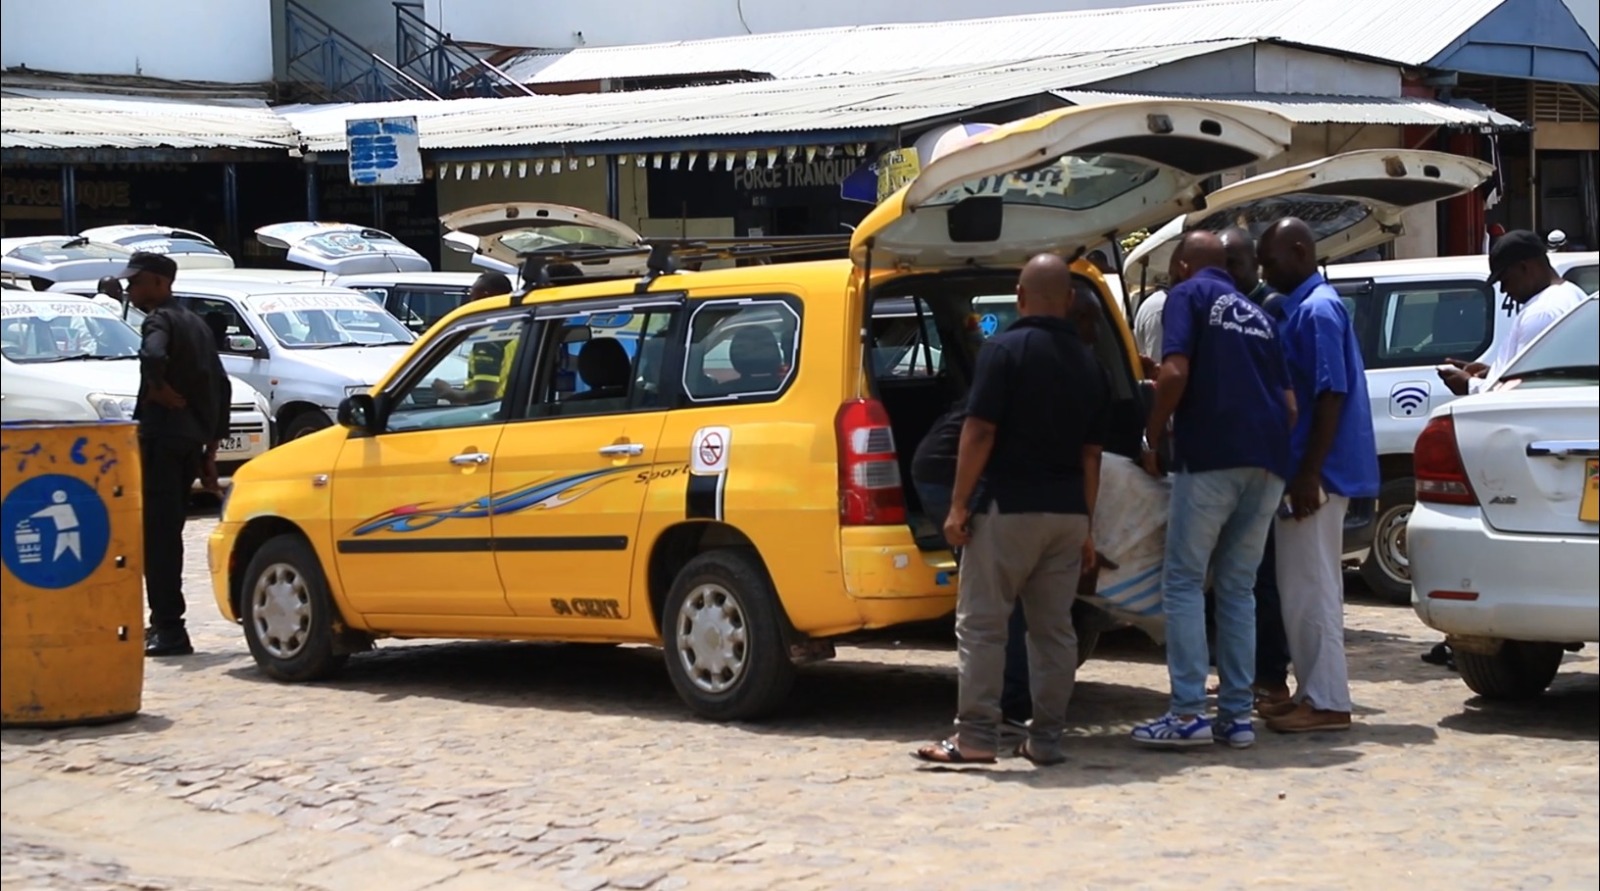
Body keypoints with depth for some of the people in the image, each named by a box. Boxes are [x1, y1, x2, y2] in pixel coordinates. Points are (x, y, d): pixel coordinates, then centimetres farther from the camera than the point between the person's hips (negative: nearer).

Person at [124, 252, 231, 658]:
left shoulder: (160, 320, -10)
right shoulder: (194, 323, 18)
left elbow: (153, 357, -35)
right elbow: (220, 386, 21)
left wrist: (160, 391, -16)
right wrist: (210, 451, 21)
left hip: (160, 437, -9)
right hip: (190, 441, 9)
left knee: (158, 536, -8)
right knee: (167, 534, 17)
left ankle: (169, 629, -11)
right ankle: (164, 624, 23)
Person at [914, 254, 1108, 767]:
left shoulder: (1006, 350, -9)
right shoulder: (1087, 365, 10)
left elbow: (979, 432, -14)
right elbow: (1091, 454, 12)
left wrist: (958, 505, -9)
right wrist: (1086, 527, 17)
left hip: (1008, 507, -6)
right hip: (1067, 512, 6)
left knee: (981, 624, -1)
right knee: (1053, 628, 9)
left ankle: (976, 738, -5)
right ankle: (1046, 739, 11)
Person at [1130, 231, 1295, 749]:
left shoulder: (1189, 295, 4)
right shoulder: (1255, 314, 24)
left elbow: (1174, 374, -11)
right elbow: (1289, 401, 20)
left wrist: (1152, 440, -2)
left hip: (1210, 456, -6)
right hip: (1266, 461, 6)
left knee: (1184, 582, -2)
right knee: (1238, 589, 11)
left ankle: (1187, 714, -9)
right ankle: (1237, 715, 8)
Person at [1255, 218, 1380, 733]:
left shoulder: (1318, 310, -15)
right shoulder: (1299, 308, 16)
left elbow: (1331, 395, -21)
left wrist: (1309, 475, -23)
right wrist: (1303, 473, 20)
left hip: (1314, 473, -10)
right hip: (1303, 469, 10)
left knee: (1309, 587, -8)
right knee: (1306, 585, 13)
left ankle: (1326, 702, -5)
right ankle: (1314, 693, 19)